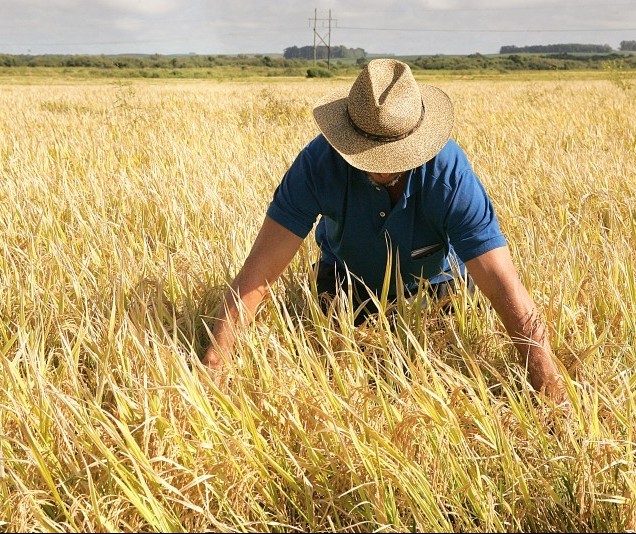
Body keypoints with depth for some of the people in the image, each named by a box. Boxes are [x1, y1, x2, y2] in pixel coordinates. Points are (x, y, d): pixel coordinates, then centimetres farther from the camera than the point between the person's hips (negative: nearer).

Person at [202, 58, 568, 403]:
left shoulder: (450, 175, -38)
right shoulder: (319, 162, -36)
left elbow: (508, 291, -42)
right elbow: (259, 273, -37)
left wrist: (555, 397, -48)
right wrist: (212, 369, -44)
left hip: (433, 284, -1)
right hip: (346, 282, 1)